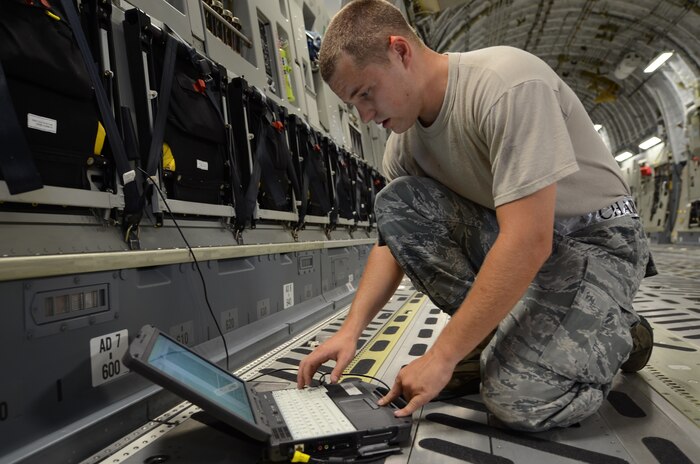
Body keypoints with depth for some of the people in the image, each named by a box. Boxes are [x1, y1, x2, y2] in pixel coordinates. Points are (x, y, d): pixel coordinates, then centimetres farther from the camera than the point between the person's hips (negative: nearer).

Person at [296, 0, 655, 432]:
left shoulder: (508, 84, -26)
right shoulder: (405, 135, -3)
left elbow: (529, 243, -32)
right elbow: (395, 235, 2)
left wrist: (441, 356, -27)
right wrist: (350, 330, -9)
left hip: (595, 236, -6)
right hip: (509, 232, 6)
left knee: (521, 400, -25)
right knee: (394, 203, -13)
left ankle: (616, 331, 7)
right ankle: (498, 330, -3)